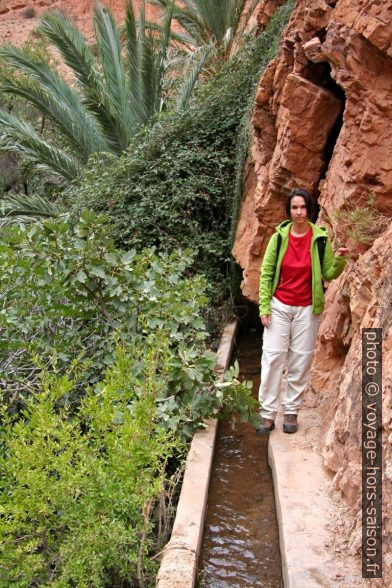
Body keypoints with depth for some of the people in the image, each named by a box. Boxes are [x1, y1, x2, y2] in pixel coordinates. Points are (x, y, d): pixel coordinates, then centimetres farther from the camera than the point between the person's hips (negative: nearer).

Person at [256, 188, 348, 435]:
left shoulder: (320, 238, -4)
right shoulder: (279, 237, -4)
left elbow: (329, 274, 2)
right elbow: (266, 273, 0)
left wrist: (340, 260, -18)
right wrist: (264, 307, -4)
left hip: (307, 309, 0)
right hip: (279, 306, 0)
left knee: (301, 361, 5)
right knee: (272, 358, -2)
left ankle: (292, 411, 19)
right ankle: (268, 414, 6)